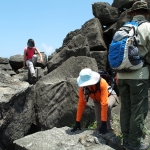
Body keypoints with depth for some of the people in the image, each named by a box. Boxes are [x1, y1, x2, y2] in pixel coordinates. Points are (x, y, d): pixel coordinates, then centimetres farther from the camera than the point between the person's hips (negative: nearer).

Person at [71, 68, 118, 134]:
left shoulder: (102, 83, -41)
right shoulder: (83, 87, -29)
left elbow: (104, 104, -43)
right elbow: (81, 104, -23)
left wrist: (104, 122, -44)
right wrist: (77, 122, -23)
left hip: (110, 95, -3)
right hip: (97, 100, 3)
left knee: (107, 106, -37)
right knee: (99, 122, -13)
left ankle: (109, 129, -21)